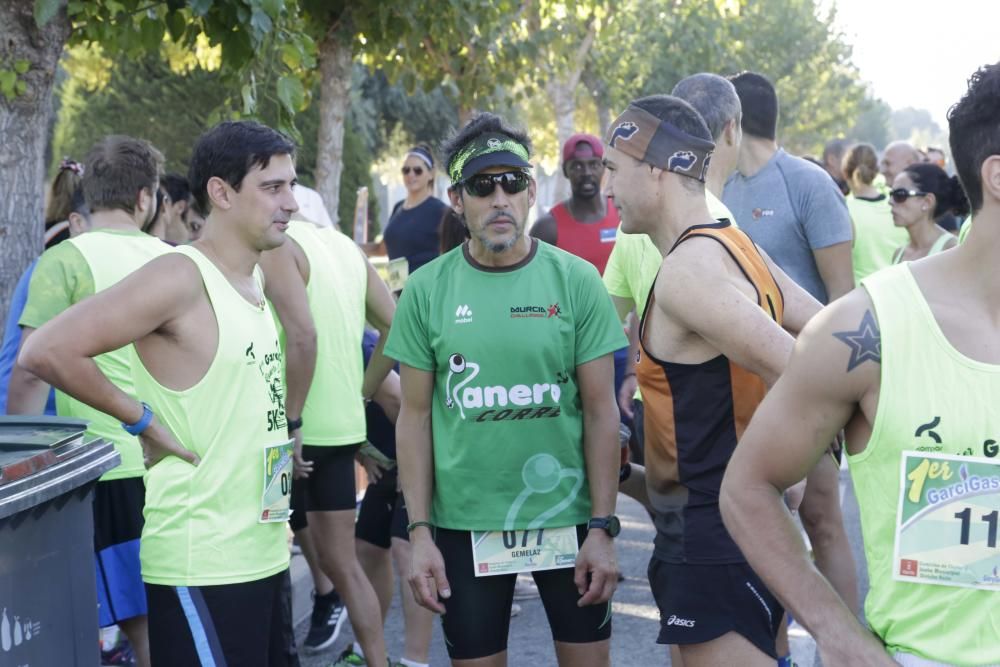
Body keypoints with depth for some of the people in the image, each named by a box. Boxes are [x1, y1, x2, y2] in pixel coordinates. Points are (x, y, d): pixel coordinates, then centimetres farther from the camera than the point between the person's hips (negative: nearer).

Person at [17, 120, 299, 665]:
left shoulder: (254, 280, 11)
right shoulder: (180, 277, -15)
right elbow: (46, 351, -22)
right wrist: (145, 421, -15)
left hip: (262, 552, 9)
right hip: (202, 563, -8)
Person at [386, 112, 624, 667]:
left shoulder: (575, 280, -5)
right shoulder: (426, 290, -3)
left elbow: (601, 411, -3)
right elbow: (415, 416, 1)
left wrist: (603, 527, -7)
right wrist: (419, 531, -4)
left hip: (566, 516, 0)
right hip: (465, 522, 1)